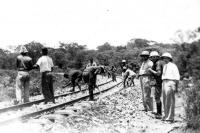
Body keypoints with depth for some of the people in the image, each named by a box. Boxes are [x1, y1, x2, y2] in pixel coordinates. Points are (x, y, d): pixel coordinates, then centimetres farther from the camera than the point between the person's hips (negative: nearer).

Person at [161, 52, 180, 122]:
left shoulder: (173, 66, -3)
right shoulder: (165, 66, 19)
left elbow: (177, 77, -7)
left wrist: (176, 87, -12)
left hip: (171, 83, -8)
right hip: (164, 83, 8)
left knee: (170, 101, -8)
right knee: (165, 101, 8)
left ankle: (170, 117, -6)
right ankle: (166, 116, 14)